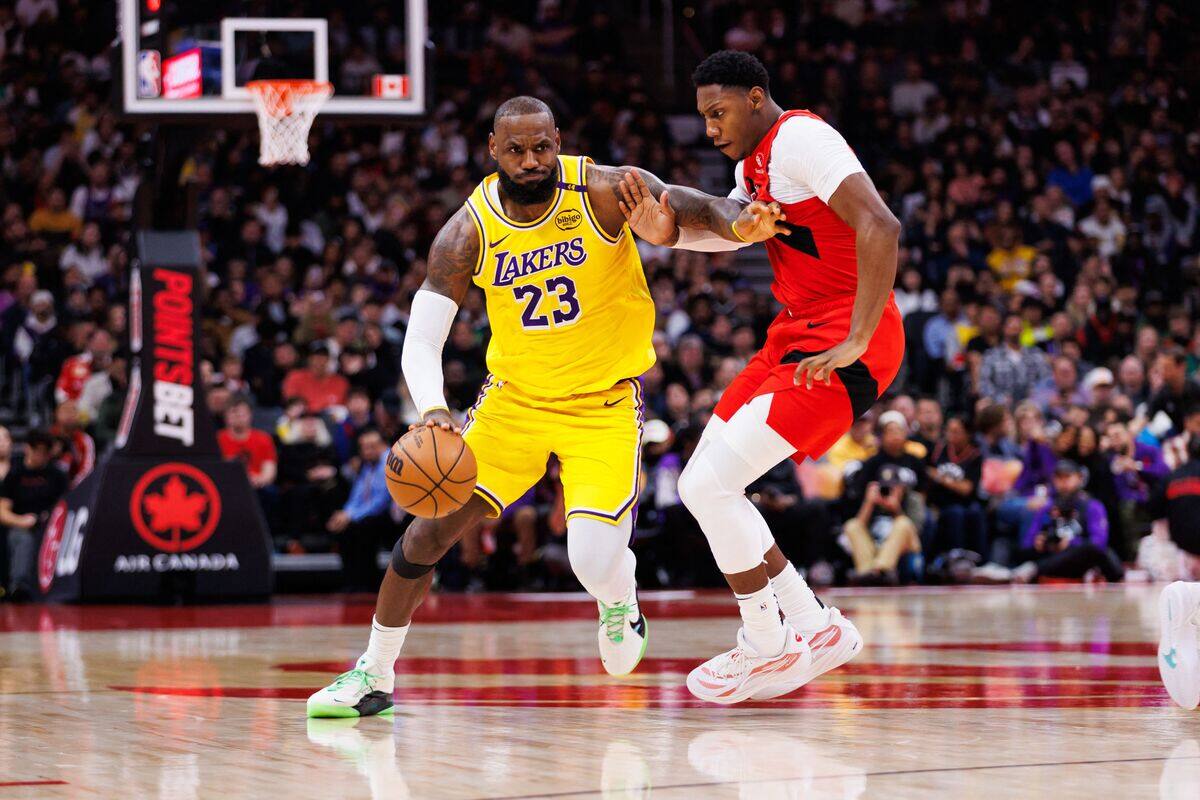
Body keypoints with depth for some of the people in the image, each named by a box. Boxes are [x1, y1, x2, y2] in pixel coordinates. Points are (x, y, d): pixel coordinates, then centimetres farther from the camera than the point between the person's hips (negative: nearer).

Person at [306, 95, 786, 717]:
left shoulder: (604, 191, -17)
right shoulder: (468, 232, -12)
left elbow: (690, 214, -27)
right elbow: (421, 341, -15)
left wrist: (738, 224, -53)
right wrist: (431, 412, -36)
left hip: (604, 403, -2)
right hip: (515, 397, 2)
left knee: (595, 561, -19)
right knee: (432, 528, -7)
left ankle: (618, 605, 20)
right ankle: (373, 675, 12)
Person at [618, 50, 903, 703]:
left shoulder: (801, 139, -15)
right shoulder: (754, 164, 18)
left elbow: (880, 228, -27)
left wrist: (854, 342, -29)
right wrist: (669, 229, -19)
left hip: (843, 345, -11)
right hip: (795, 333, 11)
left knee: (707, 483, -15)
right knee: (705, 484, 12)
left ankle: (766, 647, 0)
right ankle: (814, 628, 17)